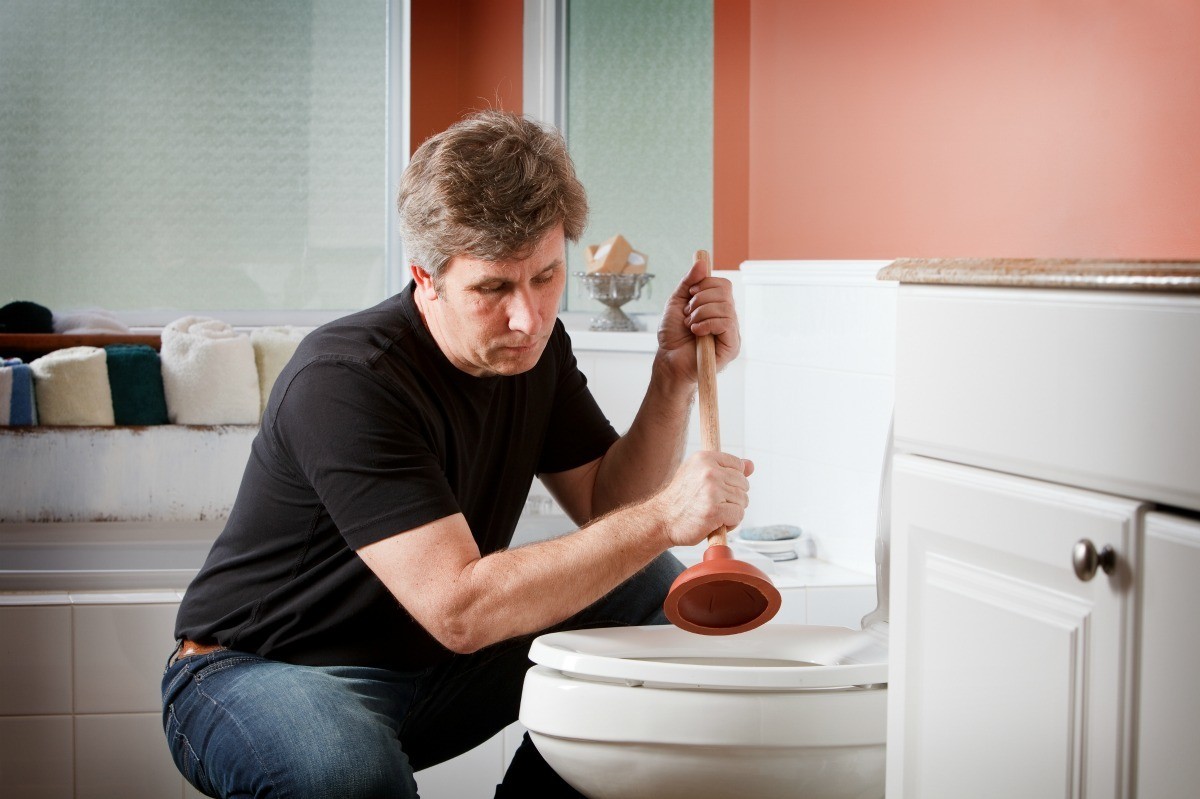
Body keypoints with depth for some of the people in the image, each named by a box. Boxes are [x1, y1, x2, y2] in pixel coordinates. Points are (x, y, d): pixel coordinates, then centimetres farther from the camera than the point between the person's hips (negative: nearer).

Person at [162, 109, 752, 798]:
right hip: (259, 674, -8)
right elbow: (458, 610, -33)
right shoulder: (344, 380, -28)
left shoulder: (531, 344, -2)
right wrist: (662, 519, -36)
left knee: (652, 593, -2)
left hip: (430, 671, 8)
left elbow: (610, 507, 2)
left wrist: (677, 376, -13)